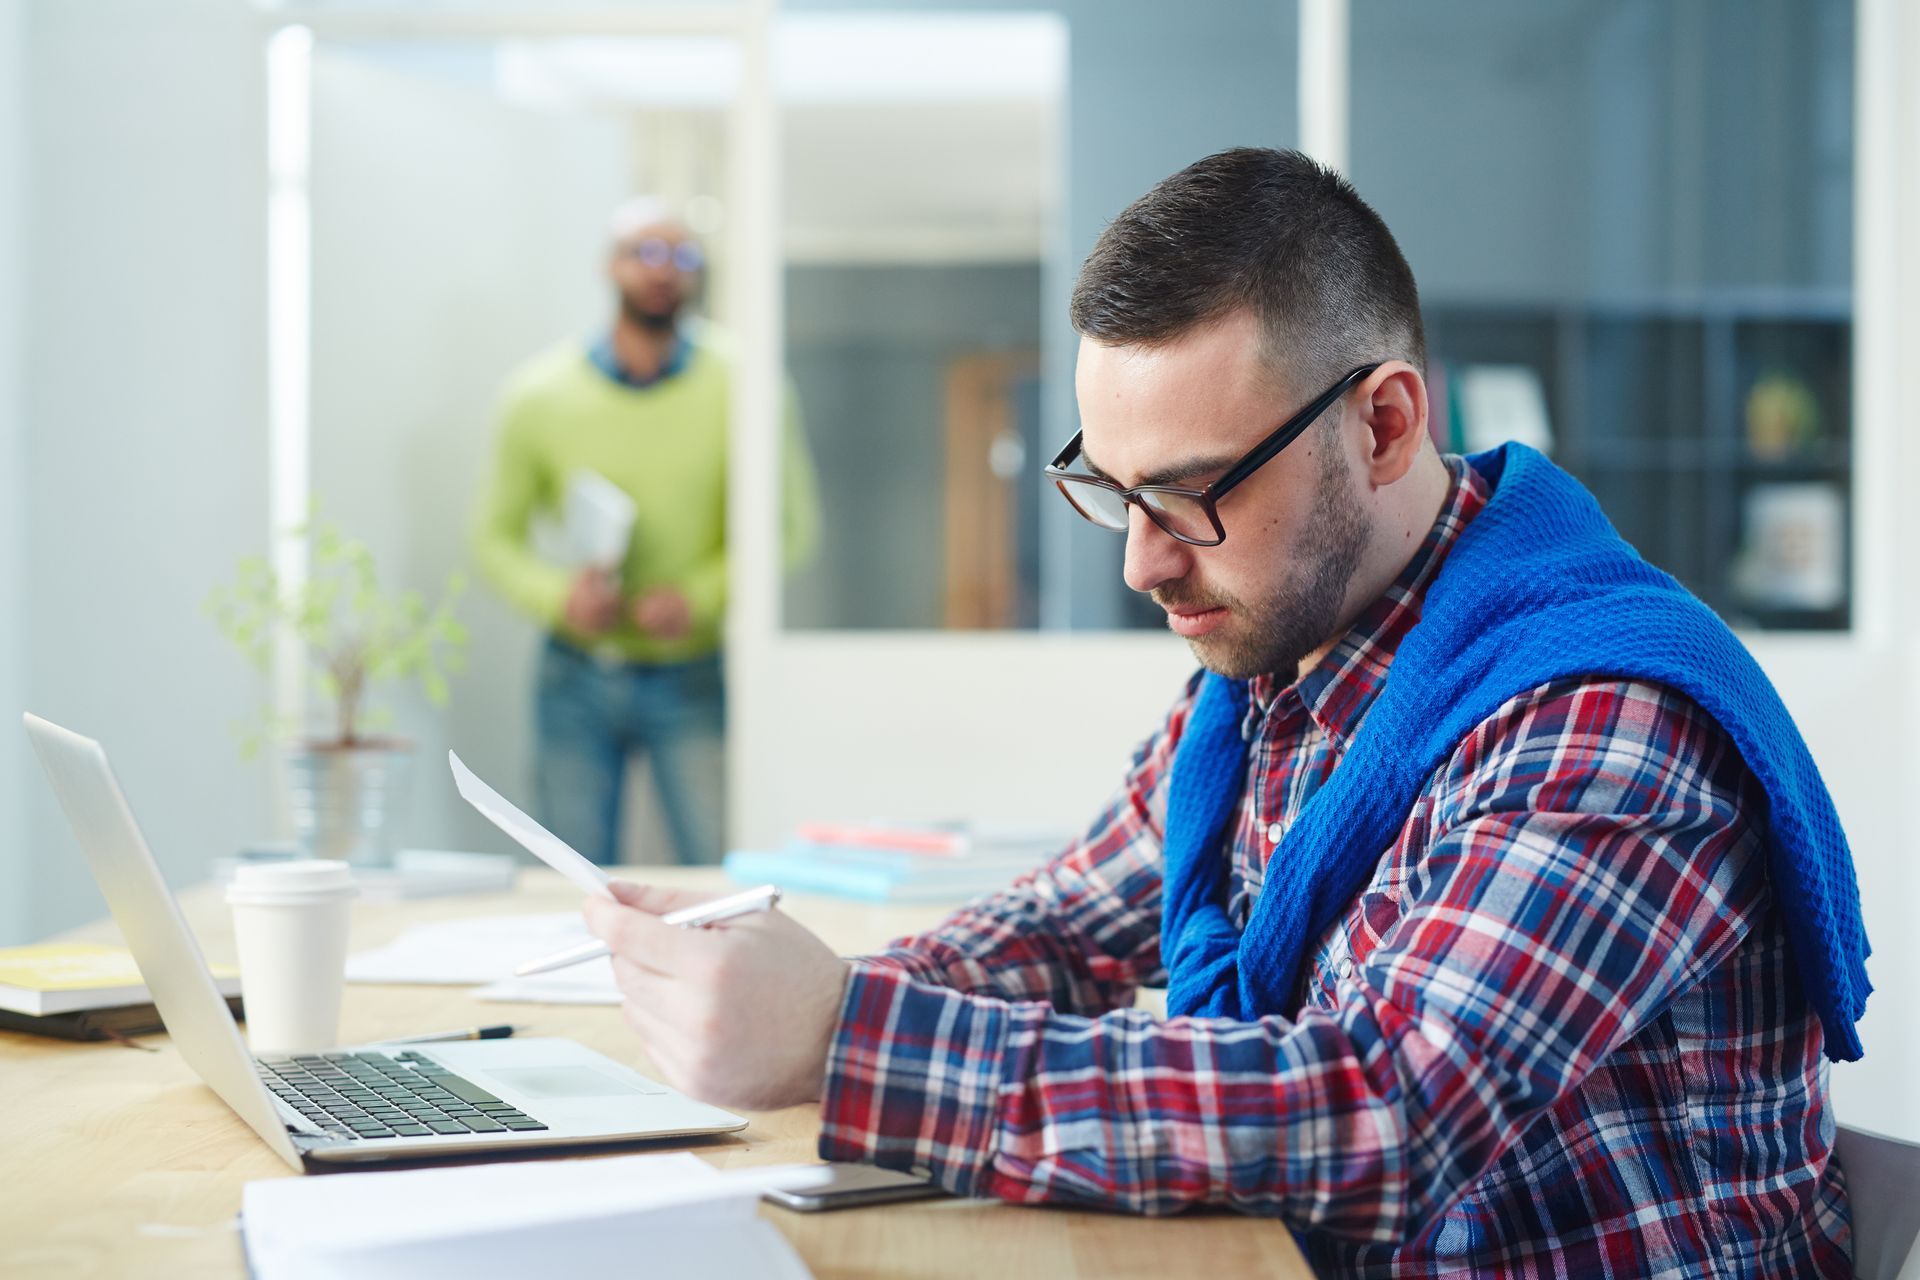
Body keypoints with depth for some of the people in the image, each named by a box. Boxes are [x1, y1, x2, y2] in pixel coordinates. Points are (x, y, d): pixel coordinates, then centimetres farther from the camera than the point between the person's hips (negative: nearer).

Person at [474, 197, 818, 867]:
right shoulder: (542, 393, 0)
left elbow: (791, 523, -2)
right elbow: (497, 536, 6)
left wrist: (701, 597, -17)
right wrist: (558, 596, -14)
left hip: (694, 678, -1)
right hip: (577, 678, 2)